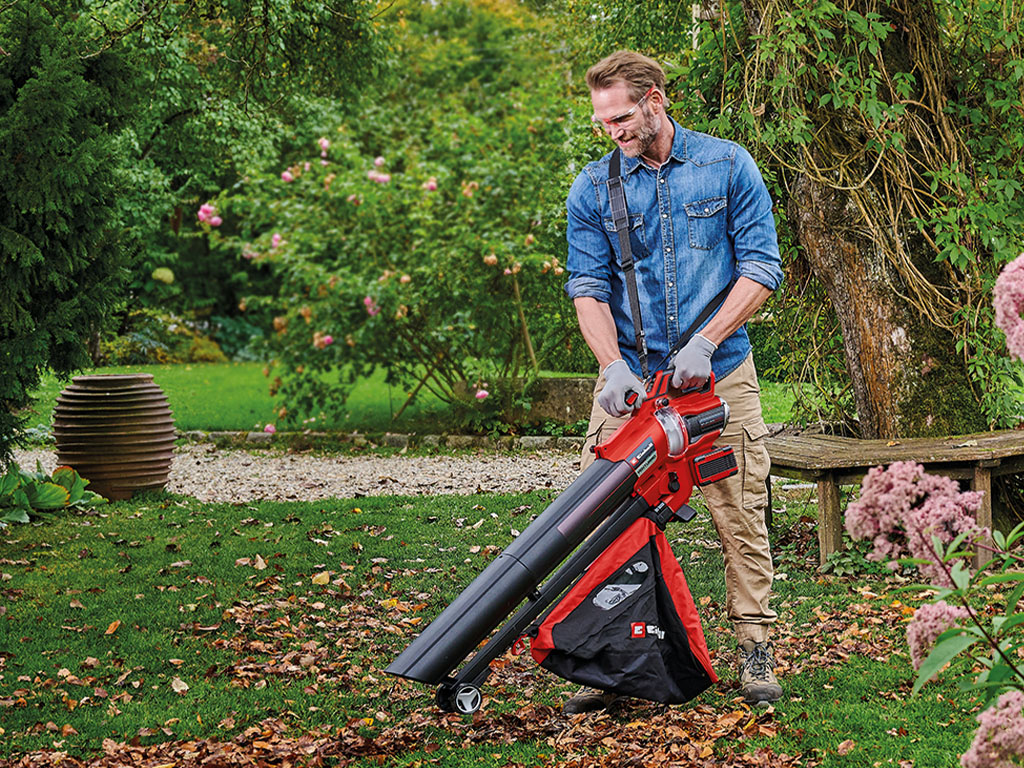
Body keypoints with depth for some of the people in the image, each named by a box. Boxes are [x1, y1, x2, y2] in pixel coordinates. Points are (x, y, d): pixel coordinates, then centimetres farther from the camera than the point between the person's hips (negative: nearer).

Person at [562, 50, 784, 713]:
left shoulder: (728, 166, -1)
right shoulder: (593, 189, 4)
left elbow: (761, 269, -3)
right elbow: (589, 288, 2)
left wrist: (704, 341, -13)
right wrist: (614, 365, -15)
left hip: (721, 374, -1)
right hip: (632, 381, 1)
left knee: (741, 516, 1)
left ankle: (756, 649, 12)